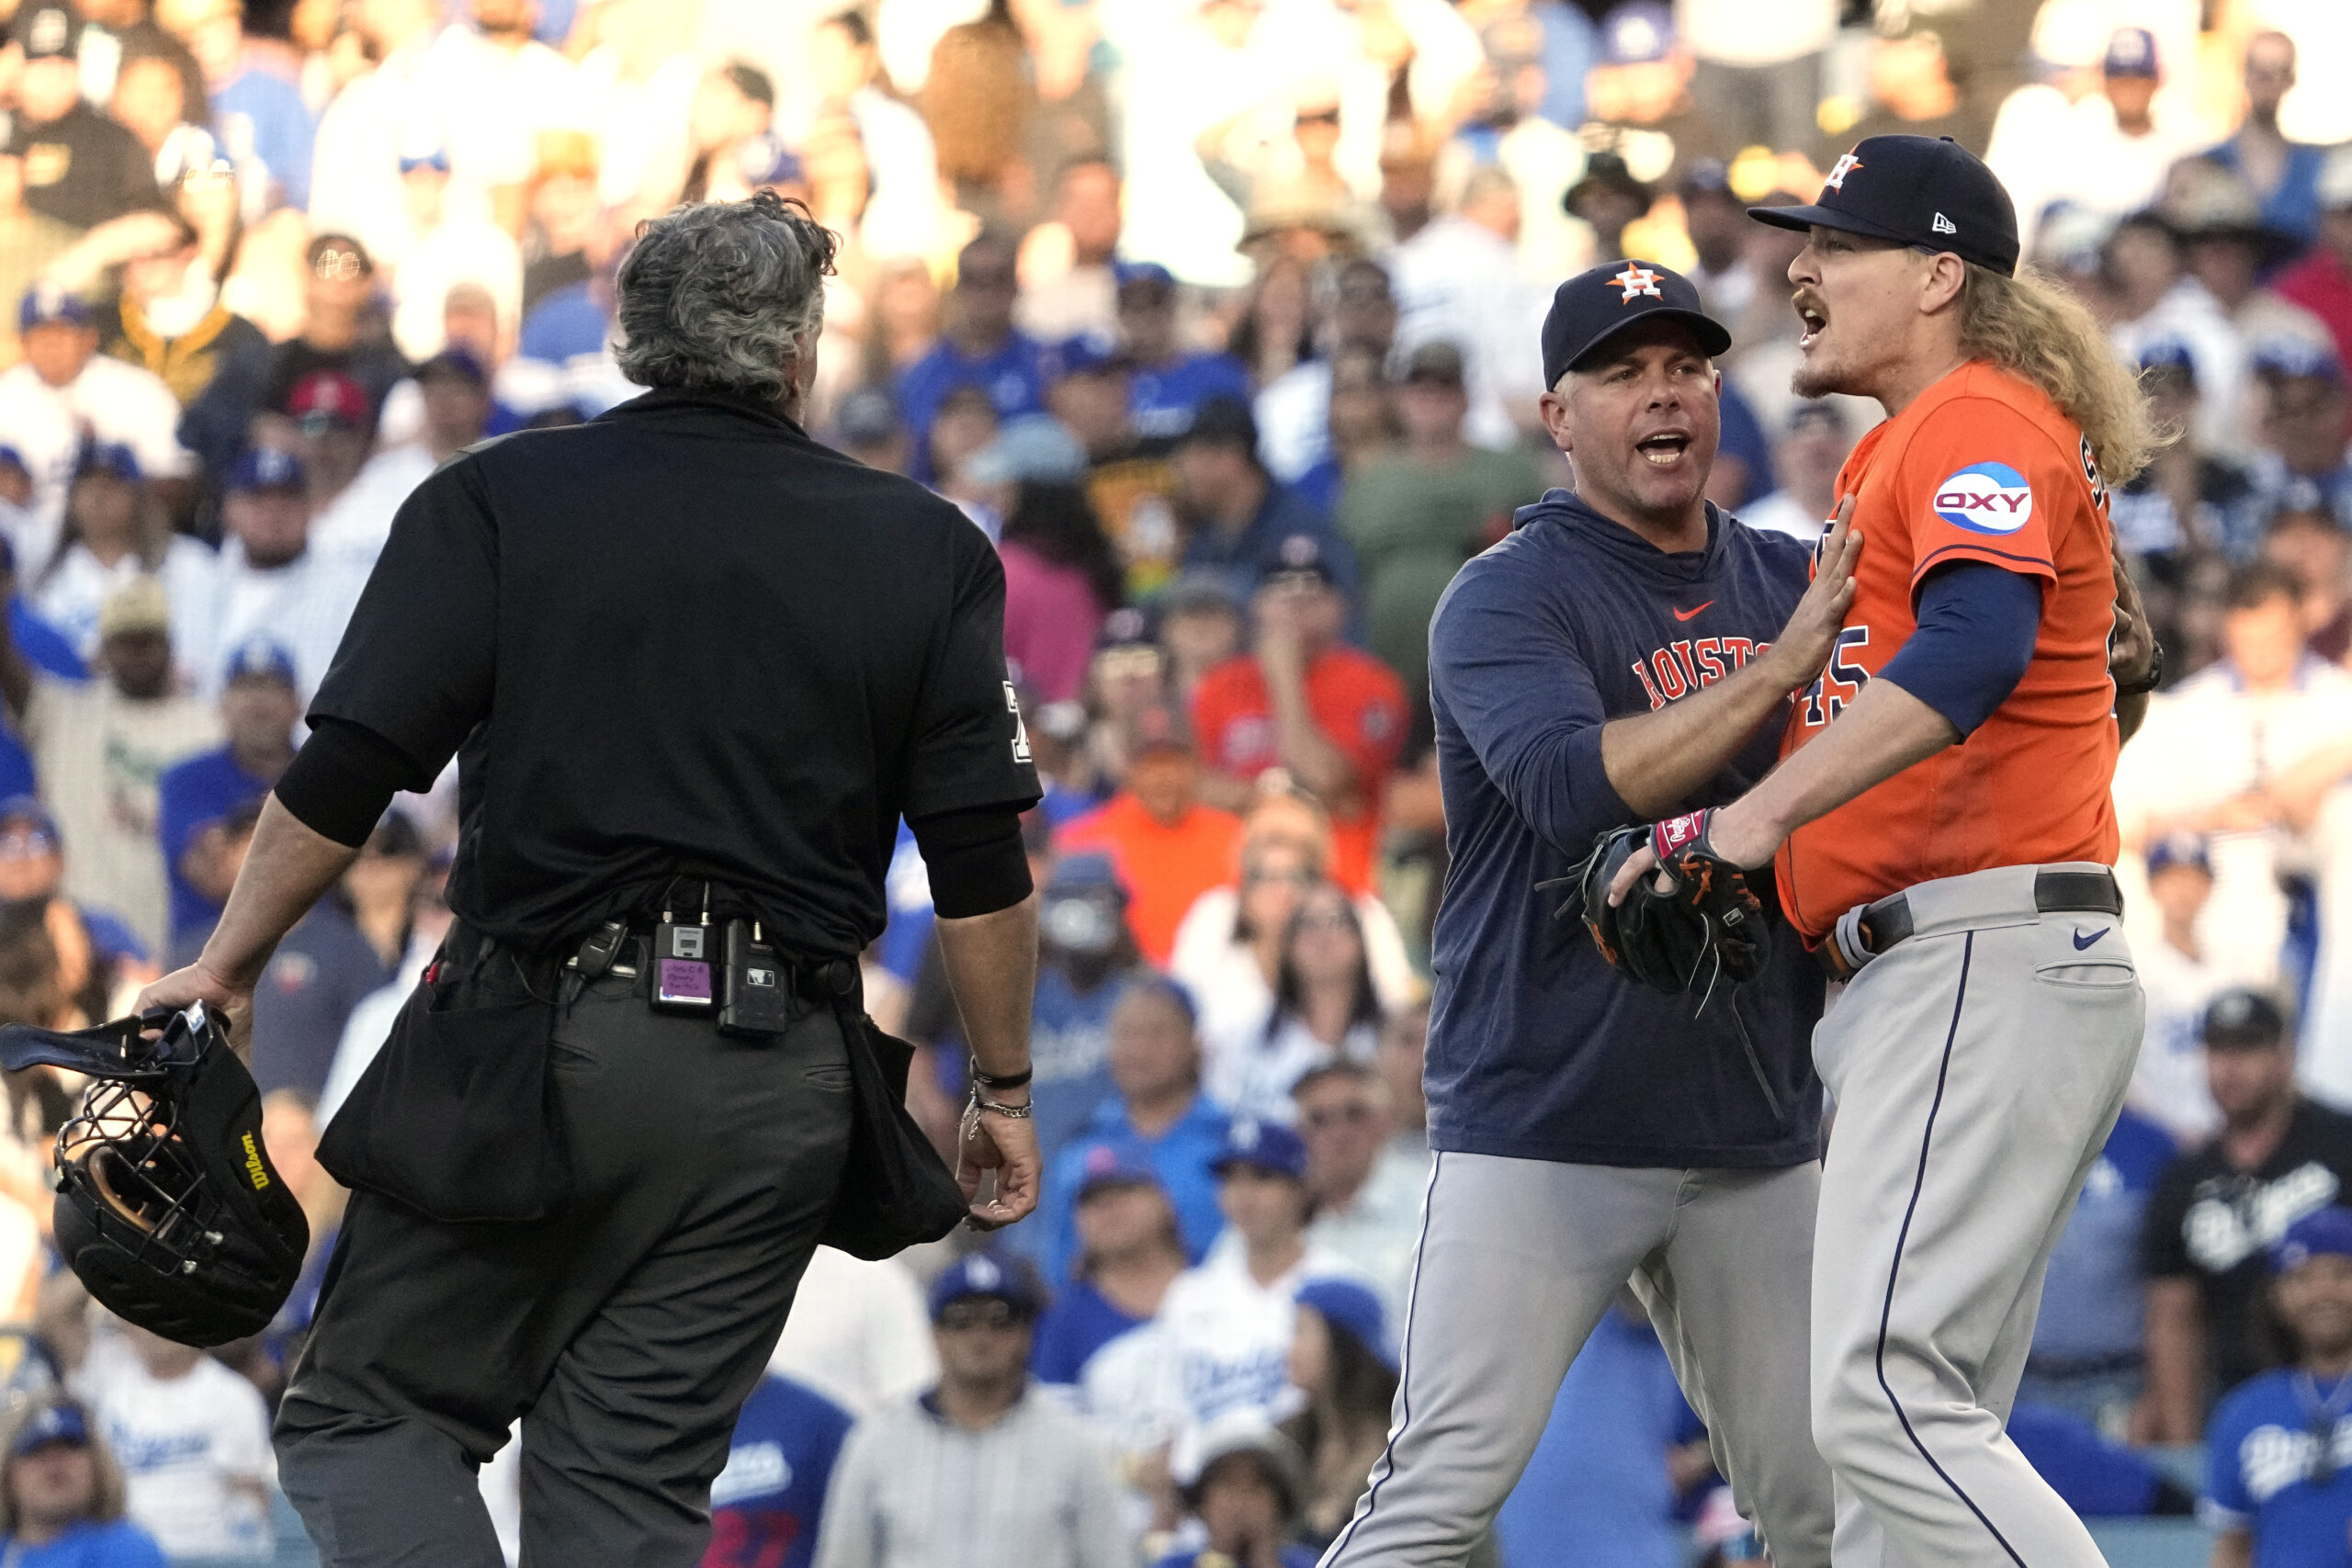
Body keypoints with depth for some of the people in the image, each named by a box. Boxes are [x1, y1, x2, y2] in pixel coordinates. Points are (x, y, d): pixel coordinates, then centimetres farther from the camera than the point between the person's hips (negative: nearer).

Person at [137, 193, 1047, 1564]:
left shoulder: (498, 503, 1)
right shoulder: (923, 551, 5)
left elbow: (344, 780, -5)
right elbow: (984, 865, 3)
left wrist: (226, 967, 6)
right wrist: (1005, 1090, 13)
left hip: (538, 1040, -2)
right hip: (776, 1084, 2)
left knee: (369, 1416, 8)